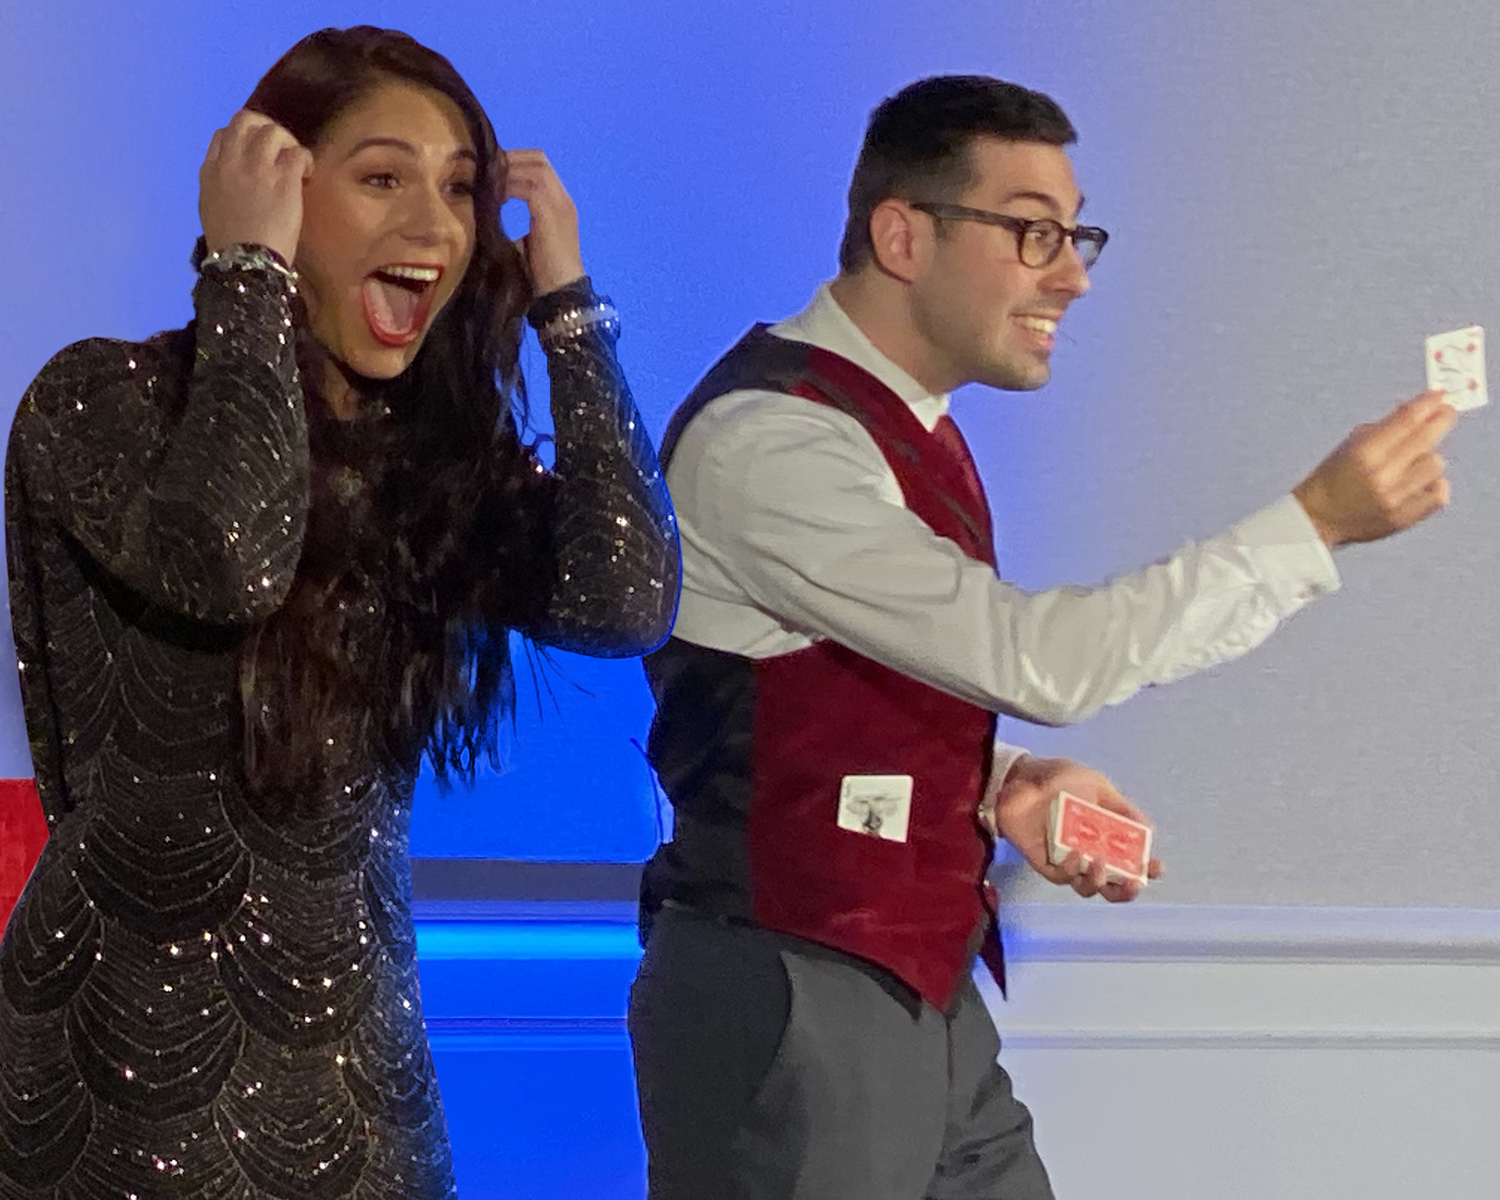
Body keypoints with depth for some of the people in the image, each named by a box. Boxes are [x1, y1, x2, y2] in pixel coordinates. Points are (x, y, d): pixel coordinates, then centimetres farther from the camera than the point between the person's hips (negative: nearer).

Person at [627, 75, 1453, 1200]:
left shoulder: (907, 425, 12)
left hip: (927, 999, 9)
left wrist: (1003, 784, 1)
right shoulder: (766, 441, -19)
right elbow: (1038, 659, -24)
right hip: (788, 1011, -9)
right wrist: (1315, 520, -21)